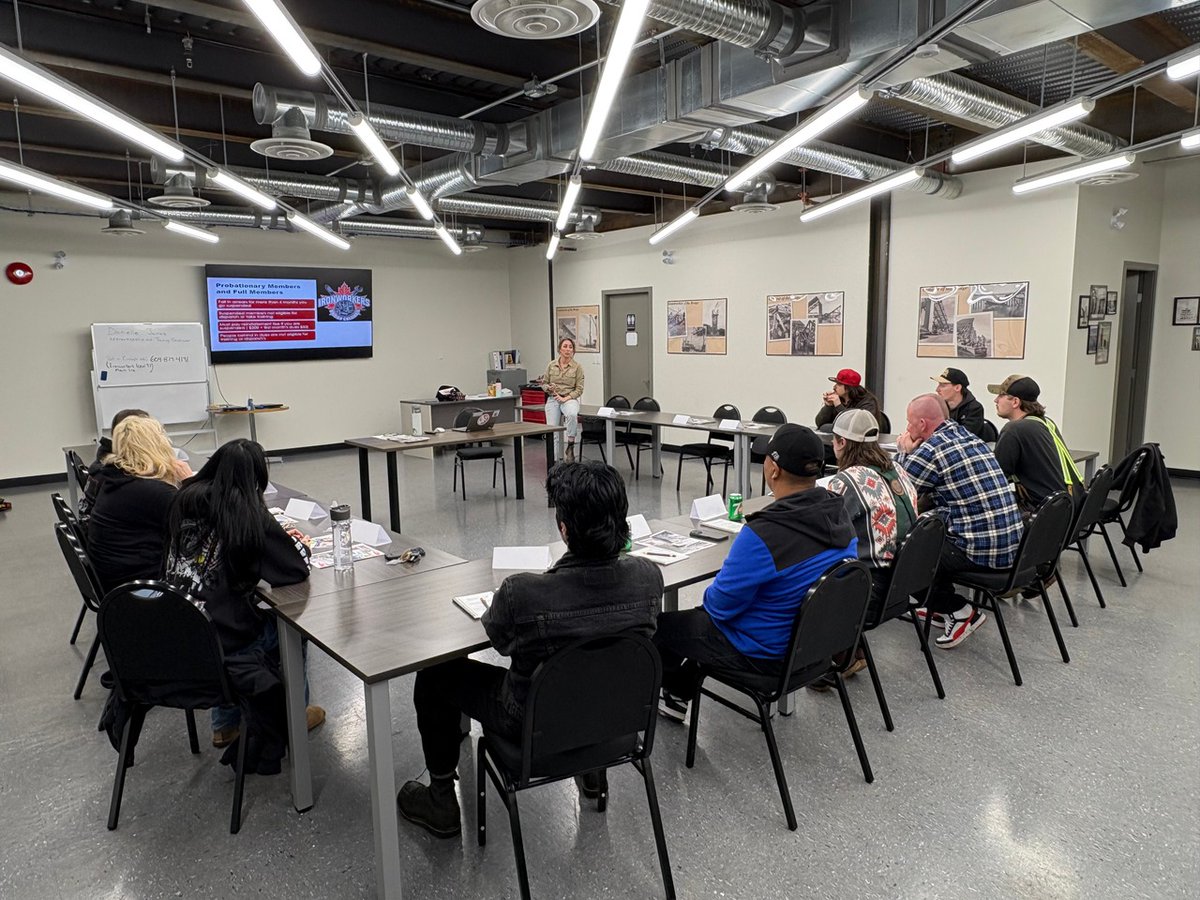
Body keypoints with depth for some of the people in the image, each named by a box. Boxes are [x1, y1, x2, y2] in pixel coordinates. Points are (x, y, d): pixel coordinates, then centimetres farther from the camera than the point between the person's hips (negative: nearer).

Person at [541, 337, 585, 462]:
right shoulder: (551, 365, 5)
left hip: (570, 399, -2)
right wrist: (549, 387, -11)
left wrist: (566, 398, -16)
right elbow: (543, 383, 13)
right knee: (553, 431, -10)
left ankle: (570, 446, -23)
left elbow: (579, 389, -3)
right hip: (552, 399, 2)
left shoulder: (577, 367, -2)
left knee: (572, 414, -38)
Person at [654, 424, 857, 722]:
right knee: (699, 615, 28)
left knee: (659, 624, 13)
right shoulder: (840, 515, -9)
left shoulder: (762, 535, -34)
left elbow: (720, 604, -22)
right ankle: (679, 696, 41)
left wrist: (710, 596, 2)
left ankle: (676, 691, 40)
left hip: (766, 653, -8)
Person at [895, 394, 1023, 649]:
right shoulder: (969, 436, 12)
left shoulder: (930, 450, -14)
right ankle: (940, 606, 30)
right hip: (1009, 542, 9)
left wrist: (904, 453, 6)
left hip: (979, 550, -9)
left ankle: (959, 611, 8)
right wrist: (911, 455, 11)